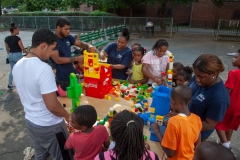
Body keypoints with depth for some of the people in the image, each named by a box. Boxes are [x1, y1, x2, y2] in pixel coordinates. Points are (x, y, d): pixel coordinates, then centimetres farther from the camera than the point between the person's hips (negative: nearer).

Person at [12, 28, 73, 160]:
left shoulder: (17, 66, -1)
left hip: (30, 121, 8)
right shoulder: (43, 68, -28)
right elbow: (52, 105, -27)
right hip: (49, 125, -8)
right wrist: (68, 116, -9)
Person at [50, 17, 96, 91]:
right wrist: (76, 58, -21)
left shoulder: (68, 37, 3)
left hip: (72, 75, 7)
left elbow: (81, 43, 10)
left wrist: (89, 46, -14)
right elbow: (57, 60, -22)